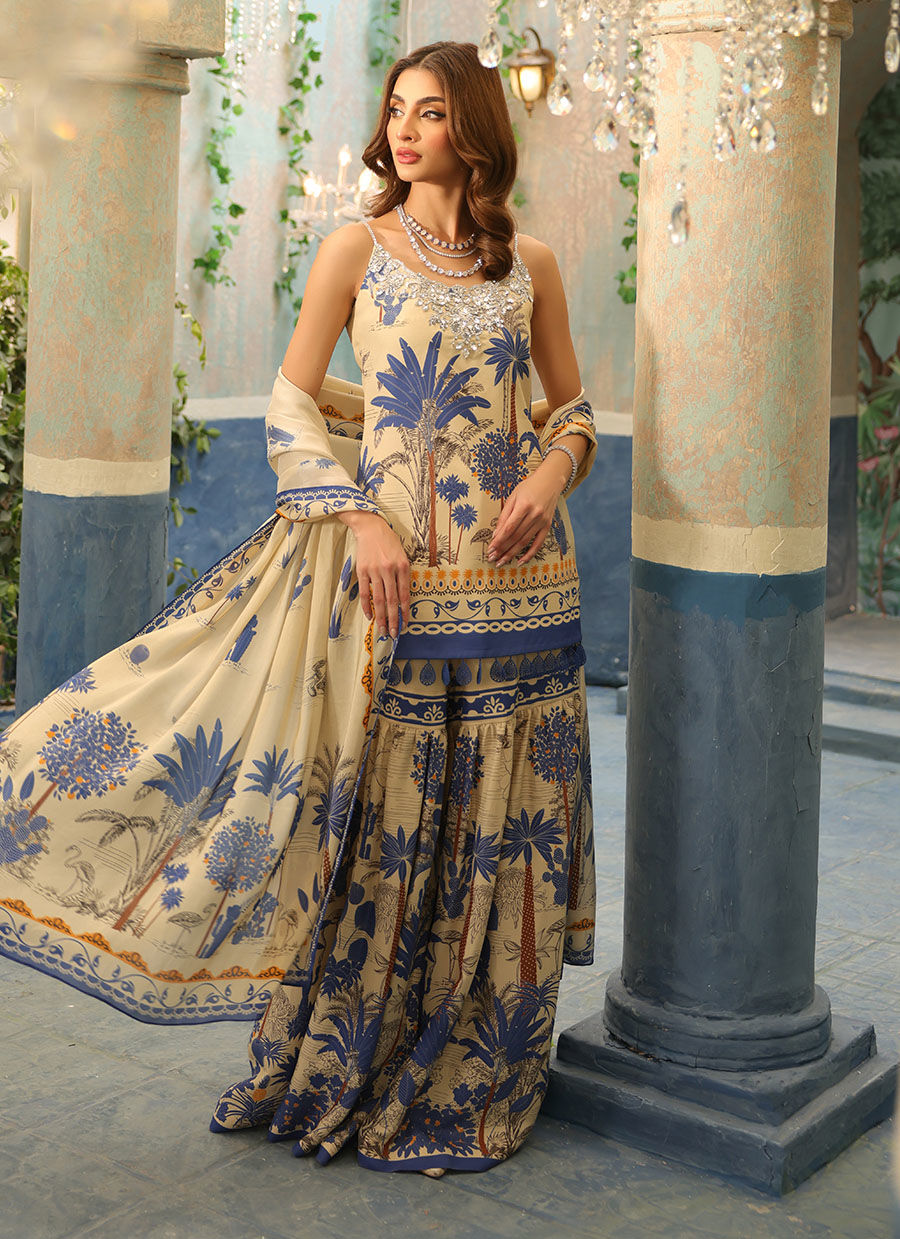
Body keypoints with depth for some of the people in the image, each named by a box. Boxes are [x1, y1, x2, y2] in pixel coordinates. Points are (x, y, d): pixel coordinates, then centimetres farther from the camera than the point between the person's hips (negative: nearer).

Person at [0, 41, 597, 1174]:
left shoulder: (529, 265, 8)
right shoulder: (357, 251, 2)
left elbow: (572, 409, 14)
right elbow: (291, 404, 1)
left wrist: (552, 473, -7)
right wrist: (360, 515, -11)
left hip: (514, 579, 2)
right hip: (387, 570, -2)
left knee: (494, 825, 7)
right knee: (370, 818, 2)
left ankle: (466, 1080, 24)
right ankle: (343, 1071, 21)